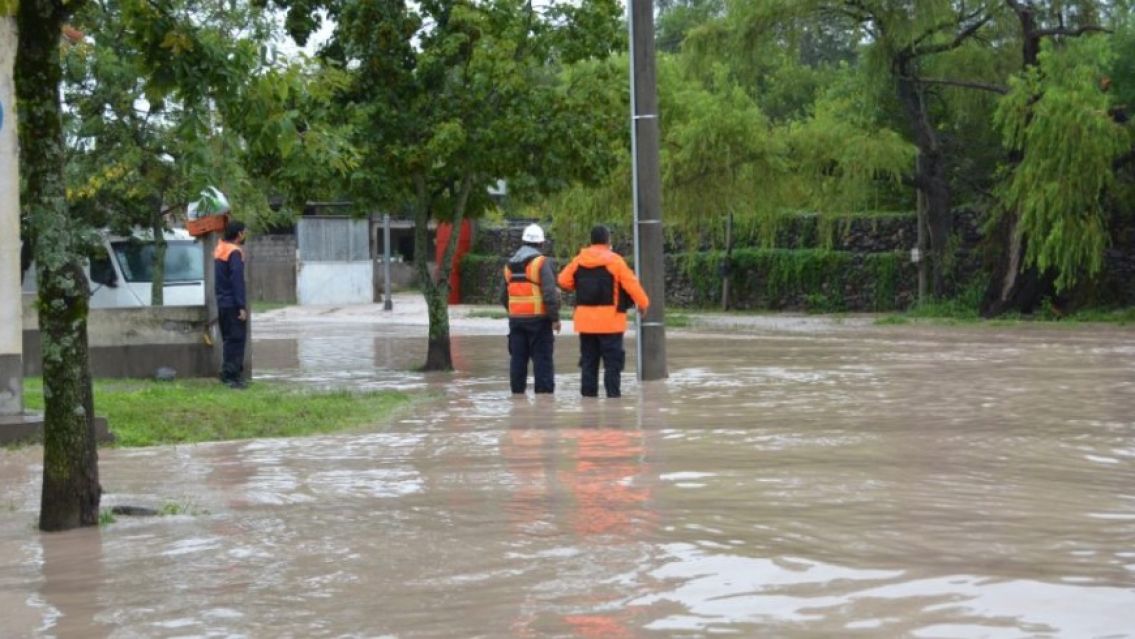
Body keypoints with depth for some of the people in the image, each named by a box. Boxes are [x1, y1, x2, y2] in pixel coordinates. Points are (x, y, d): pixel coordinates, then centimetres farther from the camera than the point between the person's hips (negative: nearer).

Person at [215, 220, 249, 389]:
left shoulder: (220, 249, 13)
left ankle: (227, 374, 19)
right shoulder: (234, 253, -15)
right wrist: (242, 307, -21)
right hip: (233, 304, -9)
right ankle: (233, 376, -6)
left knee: (228, 339, 15)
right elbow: (237, 281, -20)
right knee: (236, 340, -5)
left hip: (222, 303, 9)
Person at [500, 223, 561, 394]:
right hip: (538, 318, -6)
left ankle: (517, 391, 11)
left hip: (516, 318, 6)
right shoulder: (541, 263, -10)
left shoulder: (510, 264, 12)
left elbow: (504, 295, 17)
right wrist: (555, 318, -12)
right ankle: (544, 391, -7)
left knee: (518, 358, 10)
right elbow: (550, 293, -17)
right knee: (542, 358, -4)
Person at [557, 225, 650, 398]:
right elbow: (631, 284, -10)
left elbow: (563, 281, 7)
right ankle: (613, 394, -6)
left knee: (588, 361, 12)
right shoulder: (614, 260, -9)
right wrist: (643, 303, 3)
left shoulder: (578, 261, 4)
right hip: (610, 320, -5)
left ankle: (588, 394, 13)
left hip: (585, 320, 5)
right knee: (613, 362, -1)